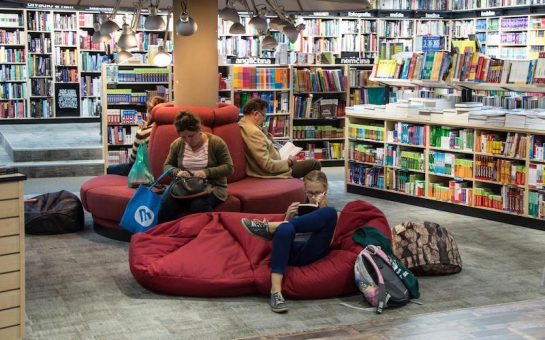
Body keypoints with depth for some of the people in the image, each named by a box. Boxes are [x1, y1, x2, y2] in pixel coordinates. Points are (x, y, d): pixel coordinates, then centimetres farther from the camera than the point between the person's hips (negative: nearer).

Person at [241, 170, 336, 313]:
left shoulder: (327, 211, 21)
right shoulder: (298, 208, 27)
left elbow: (327, 240, 3)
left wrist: (322, 209, -3)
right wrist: (288, 218, -2)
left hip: (311, 254, -1)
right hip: (292, 252, 1)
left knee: (330, 213, -23)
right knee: (285, 229, -36)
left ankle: (268, 227, -22)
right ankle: (276, 290, -43)